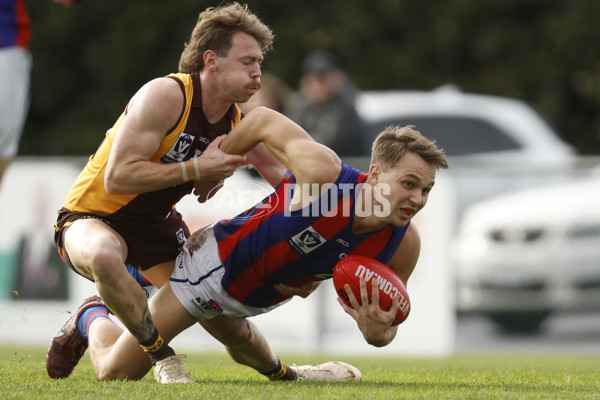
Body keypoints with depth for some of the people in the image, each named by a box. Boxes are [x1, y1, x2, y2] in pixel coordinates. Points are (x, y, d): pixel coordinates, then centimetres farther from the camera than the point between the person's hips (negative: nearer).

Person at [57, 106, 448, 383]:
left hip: (254, 298, 5)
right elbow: (265, 121, -22)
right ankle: (93, 318, 34)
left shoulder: (403, 246, -22)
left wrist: (378, 332, -33)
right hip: (216, 261, -5)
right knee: (116, 373, 3)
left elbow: (387, 319, -8)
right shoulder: (323, 171, -38)